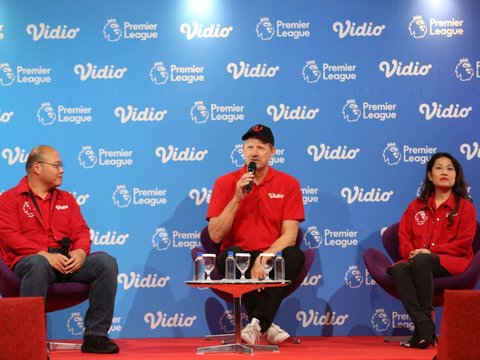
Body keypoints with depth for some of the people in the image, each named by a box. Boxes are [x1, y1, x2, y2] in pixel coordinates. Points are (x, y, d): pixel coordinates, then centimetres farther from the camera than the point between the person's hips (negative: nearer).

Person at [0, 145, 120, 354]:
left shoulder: (66, 199, 25)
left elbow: (81, 231, 16)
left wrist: (81, 251, -9)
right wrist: (44, 254, -19)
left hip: (67, 262, 5)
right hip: (30, 259, -5)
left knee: (106, 262, -21)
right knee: (38, 265, -41)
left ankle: (95, 335, -20)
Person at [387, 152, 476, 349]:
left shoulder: (465, 206, 9)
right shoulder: (417, 205, 20)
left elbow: (463, 243, -2)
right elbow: (403, 236, 14)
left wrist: (430, 252, -12)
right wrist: (411, 252, -8)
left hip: (452, 262, -4)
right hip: (417, 262, 4)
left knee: (420, 261, -38)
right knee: (398, 269, -33)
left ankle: (427, 314, -27)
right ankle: (425, 327, -42)